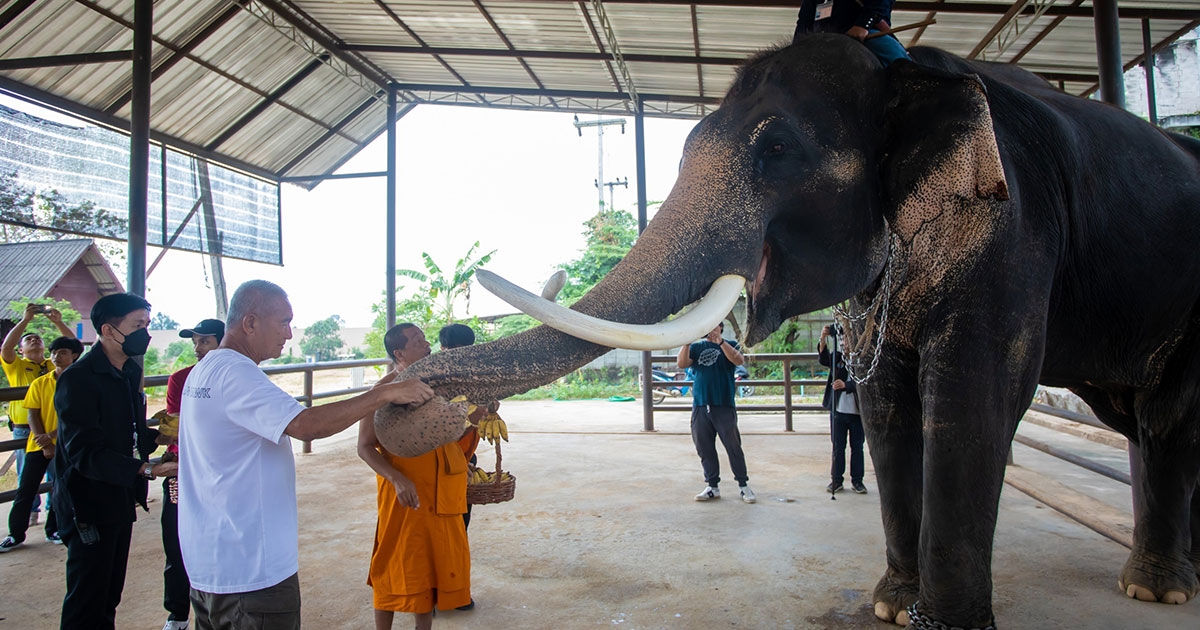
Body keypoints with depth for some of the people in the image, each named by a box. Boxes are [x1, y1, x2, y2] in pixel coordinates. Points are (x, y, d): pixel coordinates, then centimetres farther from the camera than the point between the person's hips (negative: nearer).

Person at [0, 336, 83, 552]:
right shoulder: (40, 383, 2)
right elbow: (32, 415, 0)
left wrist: (52, 436, -19)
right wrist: (45, 444, -8)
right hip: (38, 444, 2)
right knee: (26, 489, 2)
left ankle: (54, 530, 21)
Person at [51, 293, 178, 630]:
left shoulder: (130, 372, 9)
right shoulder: (78, 378, -19)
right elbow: (85, 453, -25)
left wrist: (158, 435, -2)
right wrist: (145, 469, -34)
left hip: (121, 501, 8)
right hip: (89, 506, -8)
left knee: (109, 597, 17)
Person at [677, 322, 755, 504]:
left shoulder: (729, 345, 8)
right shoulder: (696, 347, 13)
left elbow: (739, 360, -13)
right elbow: (681, 364, -3)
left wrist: (720, 342, -21)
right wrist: (686, 342, -16)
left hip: (724, 405, -3)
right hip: (700, 406, 3)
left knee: (733, 446, -2)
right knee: (705, 448, 5)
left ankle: (744, 485, 7)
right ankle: (712, 486, 14)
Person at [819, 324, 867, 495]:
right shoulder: (838, 358, 4)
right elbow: (823, 359, -14)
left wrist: (845, 385, -33)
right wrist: (823, 339, -29)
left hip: (857, 412, -2)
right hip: (838, 410, 2)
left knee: (857, 447, 8)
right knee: (838, 447, 8)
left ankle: (857, 480, 18)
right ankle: (837, 480, 15)